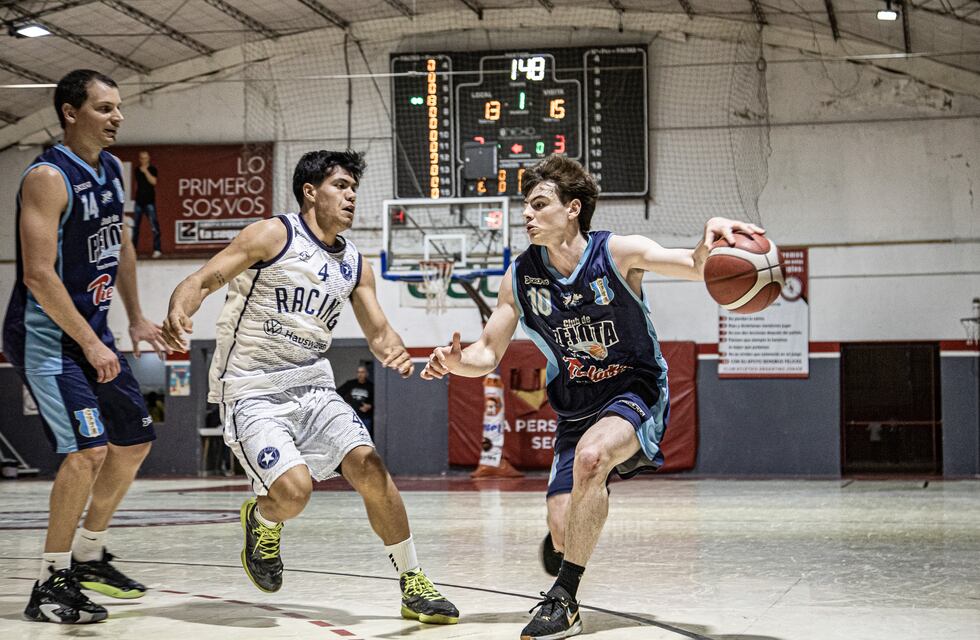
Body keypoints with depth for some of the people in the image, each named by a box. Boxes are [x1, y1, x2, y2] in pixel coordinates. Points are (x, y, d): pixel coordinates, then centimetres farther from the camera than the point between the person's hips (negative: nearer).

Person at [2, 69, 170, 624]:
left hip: (93, 329, 9)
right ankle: (51, 584, -8)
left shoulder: (112, 171, 7)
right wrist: (91, 346, -24)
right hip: (46, 334, -9)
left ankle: (88, 556, 29)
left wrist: (136, 317, 19)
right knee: (88, 450, -19)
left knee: (135, 440, 14)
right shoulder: (48, 177, -20)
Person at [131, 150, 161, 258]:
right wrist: (136, 195, 17)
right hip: (139, 200, 5)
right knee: (135, 225, 9)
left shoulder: (152, 169, -3)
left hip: (149, 201, -5)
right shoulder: (137, 170, 11)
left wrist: (146, 171, -22)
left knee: (154, 225, -10)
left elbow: (153, 181, -17)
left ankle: (157, 249, -12)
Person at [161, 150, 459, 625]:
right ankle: (261, 521, 14)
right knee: (293, 489, -24)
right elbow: (202, 280, -11)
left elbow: (378, 331, 16)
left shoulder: (354, 264, 11)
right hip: (252, 393, -5)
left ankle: (414, 585, -1)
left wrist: (396, 354, -9)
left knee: (368, 465, -13)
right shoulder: (273, 235, -8)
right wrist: (178, 312, -33)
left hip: (313, 385, 5)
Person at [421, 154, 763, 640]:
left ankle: (563, 599, -25)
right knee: (562, 530, -7)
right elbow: (488, 354, 0)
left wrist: (711, 241, -49)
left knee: (591, 453, -36)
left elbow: (697, 267, -25)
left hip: (635, 392, -4)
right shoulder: (520, 278, -6)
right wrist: (457, 362, -23)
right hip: (576, 410, 4)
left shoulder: (618, 253, -15)